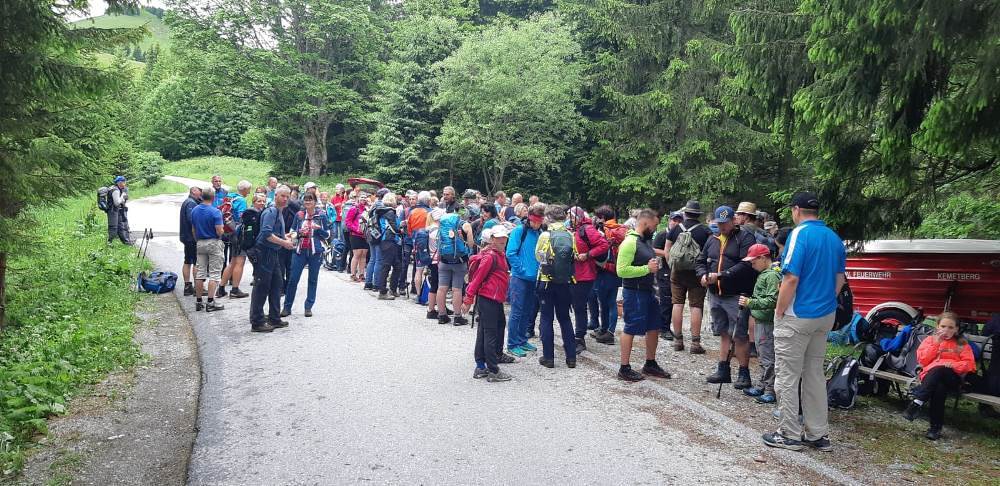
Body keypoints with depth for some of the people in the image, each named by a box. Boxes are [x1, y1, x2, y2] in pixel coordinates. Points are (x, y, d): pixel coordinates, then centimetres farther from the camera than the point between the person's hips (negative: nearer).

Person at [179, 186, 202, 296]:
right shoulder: (191, 203, -14)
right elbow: (192, 219, -24)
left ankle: (187, 286, 16)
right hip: (192, 237, -11)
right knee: (197, 263, -6)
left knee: (187, 262, 12)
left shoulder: (186, 202, 19)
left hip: (186, 236, 11)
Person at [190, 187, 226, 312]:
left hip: (200, 243, 6)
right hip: (214, 243, -6)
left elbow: (193, 229, 11)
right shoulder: (215, 212, -15)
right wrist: (222, 229, 2)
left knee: (200, 273, 11)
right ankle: (210, 302, -6)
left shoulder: (194, 210, 5)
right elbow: (219, 231, -20)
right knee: (214, 274, -2)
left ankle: (198, 302, 13)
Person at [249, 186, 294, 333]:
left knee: (276, 285, 15)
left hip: (273, 253, 10)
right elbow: (267, 234, -26)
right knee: (261, 287, -4)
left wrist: (285, 237, 11)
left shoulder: (279, 212, 16)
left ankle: (274, 319, 26)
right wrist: (284, 242, -19)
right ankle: (257, 323, 2)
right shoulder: (271, 211, -14)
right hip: (264, 253, -10)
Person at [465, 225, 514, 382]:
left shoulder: (499, 255, 15)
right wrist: (468, 300, -14)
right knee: (490, 334, -6)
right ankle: (493, 371, -2)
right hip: (488, 300, -10)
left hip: (495, 300, 10)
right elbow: (477, 277, -15)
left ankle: (480, 368, 22)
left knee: (483, 334, 14)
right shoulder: (490, 256, -14)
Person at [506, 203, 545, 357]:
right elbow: (511, 253, -12)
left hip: (535, 279, 6)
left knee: (528, 312, 14)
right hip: (520, 278, -6)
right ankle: (513, 344, 4)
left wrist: (539, 270, -1)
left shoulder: (541, 234, 8)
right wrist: (522, 269, -13)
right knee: (517, 312, -3)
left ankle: (522, 340, 26)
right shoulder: (519, 231, -7)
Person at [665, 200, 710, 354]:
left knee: (677, 304, 7)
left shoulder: (675, 229, 2)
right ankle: (695, 342, -1)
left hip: (677, 272, 2)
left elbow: (666, 250, 6)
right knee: (696, 306, 0)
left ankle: (678, 340, 11)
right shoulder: (705, 231, -4)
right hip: (697, 272, -2)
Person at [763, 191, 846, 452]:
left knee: (788, 376, 2)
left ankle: (790, 435, 7)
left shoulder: (800, 234, -15)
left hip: (797, 316, -8)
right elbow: (839, 280, 14)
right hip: (826, 315, 8)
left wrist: (779, 312, -11)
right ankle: (818, 434, 20)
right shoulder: (834, 238, 9)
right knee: (815, 374, 15)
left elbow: (791, 278, -21)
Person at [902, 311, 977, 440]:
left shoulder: (962, 344, 17)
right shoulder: (929, 340, 19)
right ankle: (936, 427, -35)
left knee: (938, 370, -37)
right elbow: (922, 360, 6)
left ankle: (917, 404, -39)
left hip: (952, 379, -1)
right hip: (929, 376, 1)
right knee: (939, 388, -37)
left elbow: (970, 364, 5)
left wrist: (953, 365, -14)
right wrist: (935, 344, 1)